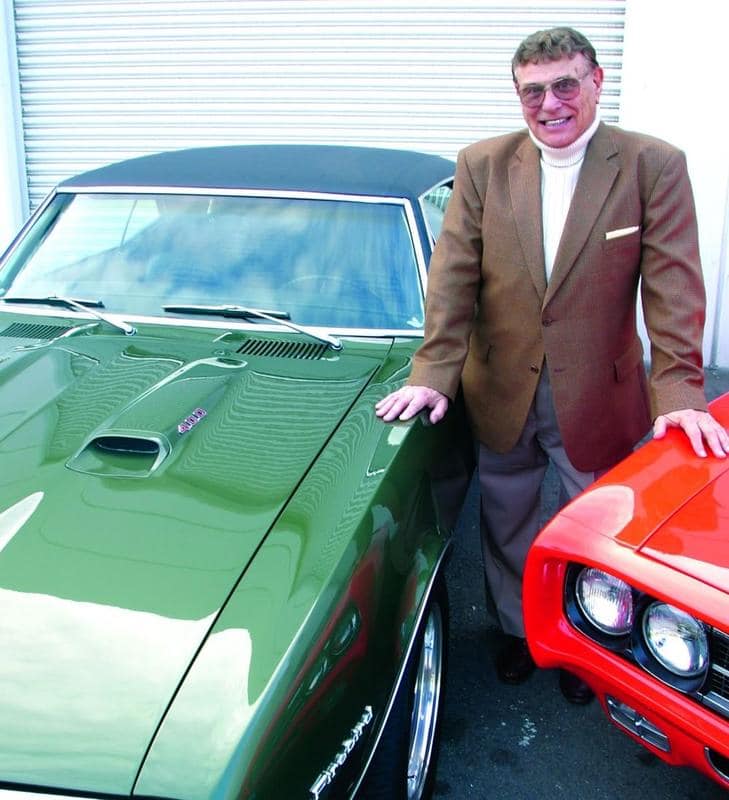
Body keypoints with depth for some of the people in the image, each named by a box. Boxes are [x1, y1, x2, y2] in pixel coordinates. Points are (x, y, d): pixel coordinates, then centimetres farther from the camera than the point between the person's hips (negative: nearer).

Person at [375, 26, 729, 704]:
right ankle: (518, 628, 44)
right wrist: (432, 373, -16)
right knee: (506, 526, 20)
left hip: (597, 397, -2)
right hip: (501, 395, 2)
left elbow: (673, 286, -11)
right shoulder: (481, 166, -2)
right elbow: (453, 275, -7)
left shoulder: (654, 166, -7)